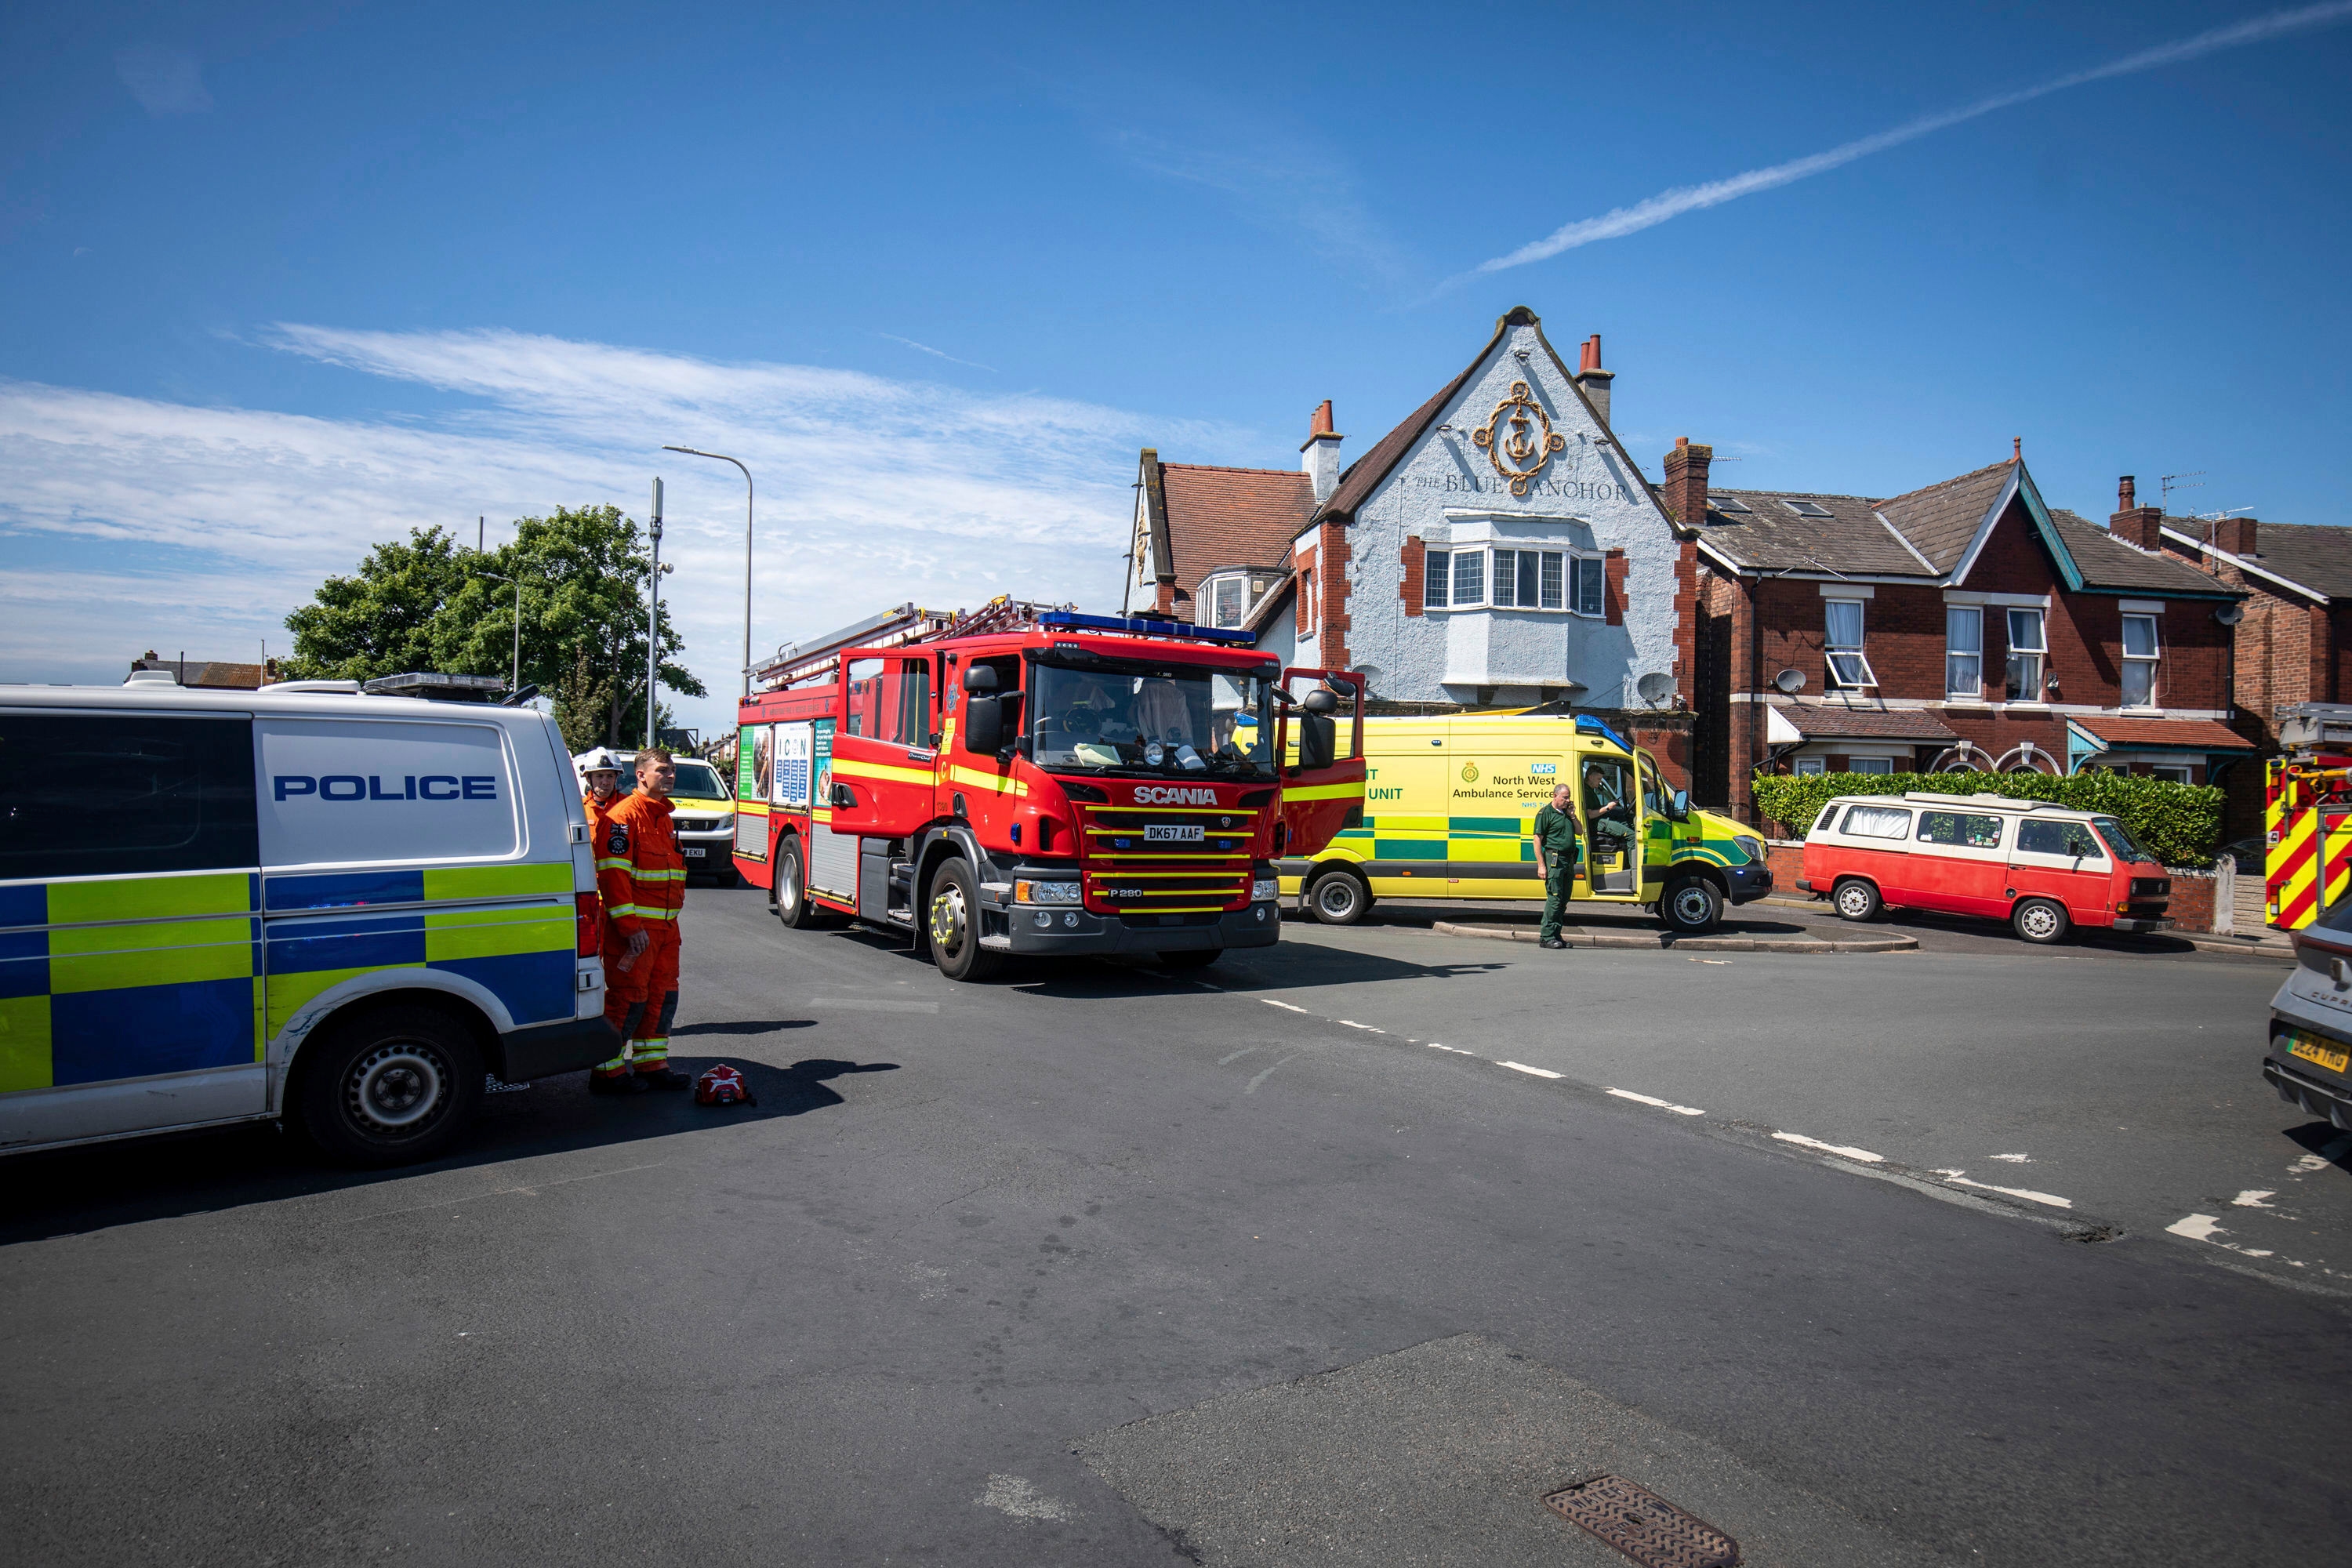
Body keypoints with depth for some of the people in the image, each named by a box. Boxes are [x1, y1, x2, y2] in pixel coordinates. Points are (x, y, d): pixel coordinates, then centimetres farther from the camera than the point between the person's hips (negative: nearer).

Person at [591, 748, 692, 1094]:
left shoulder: (665, 818, 18)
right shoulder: (624, 815, -11)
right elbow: (612, 873, -18)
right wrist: (630, 926, -22)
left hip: (666, 926, 9)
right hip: (634, 928, -9)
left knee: (662, 995, 12)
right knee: (627, 998, -5)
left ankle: (651, 1063, 22)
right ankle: (608, 1071, 4)